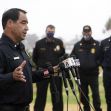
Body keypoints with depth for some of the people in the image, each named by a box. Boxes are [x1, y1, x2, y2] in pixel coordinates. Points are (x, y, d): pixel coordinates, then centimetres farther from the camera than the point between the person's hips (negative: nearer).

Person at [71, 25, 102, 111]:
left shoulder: (97, 44, 4)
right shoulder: (77, 45, 9)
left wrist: (96, 64, -12)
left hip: (93, 74, -2)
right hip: (81, 74, 2)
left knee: (95, 94, -4)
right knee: (83, 95, 8)